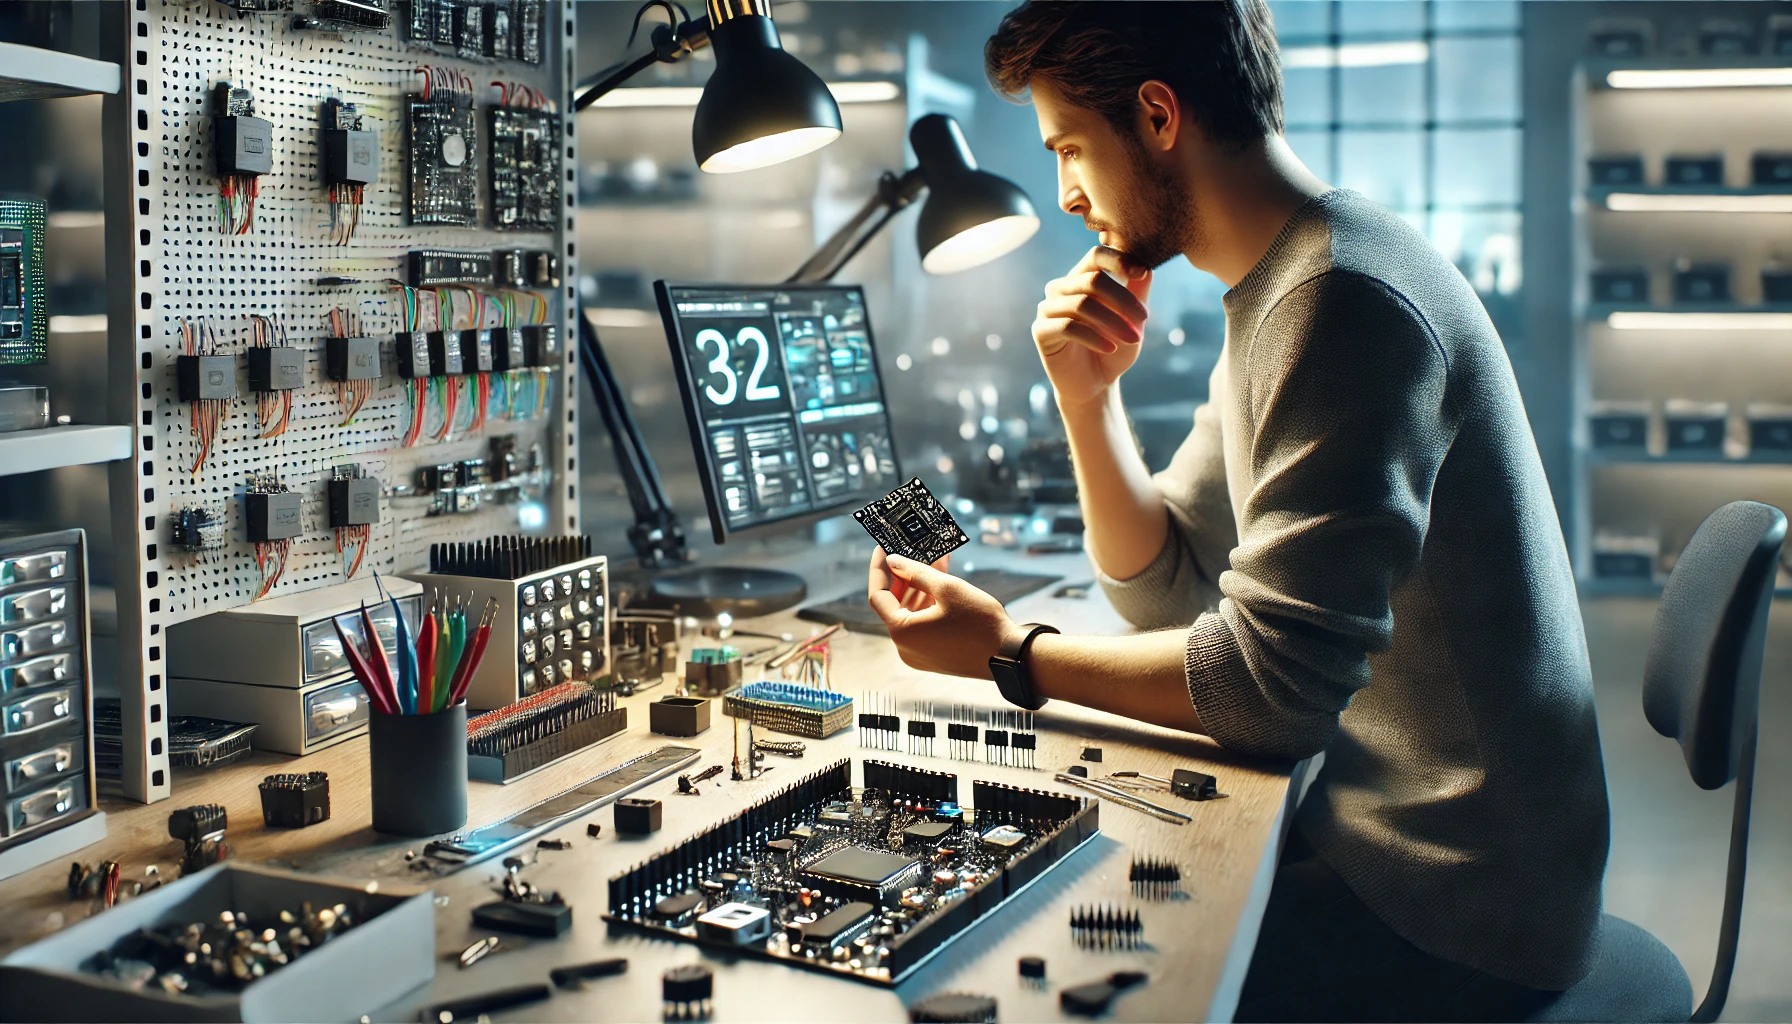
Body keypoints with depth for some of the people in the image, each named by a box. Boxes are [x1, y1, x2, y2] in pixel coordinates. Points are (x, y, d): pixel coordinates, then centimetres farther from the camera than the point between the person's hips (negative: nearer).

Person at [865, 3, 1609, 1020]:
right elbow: (1169, 590, 12)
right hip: (1382, 825, 9)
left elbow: (1276, 684, -26)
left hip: (1449, 914, -9)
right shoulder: (1282, 291, 10)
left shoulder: (1342, 298, -23)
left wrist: (1009, 652, -15)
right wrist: (1087, 395, -2)